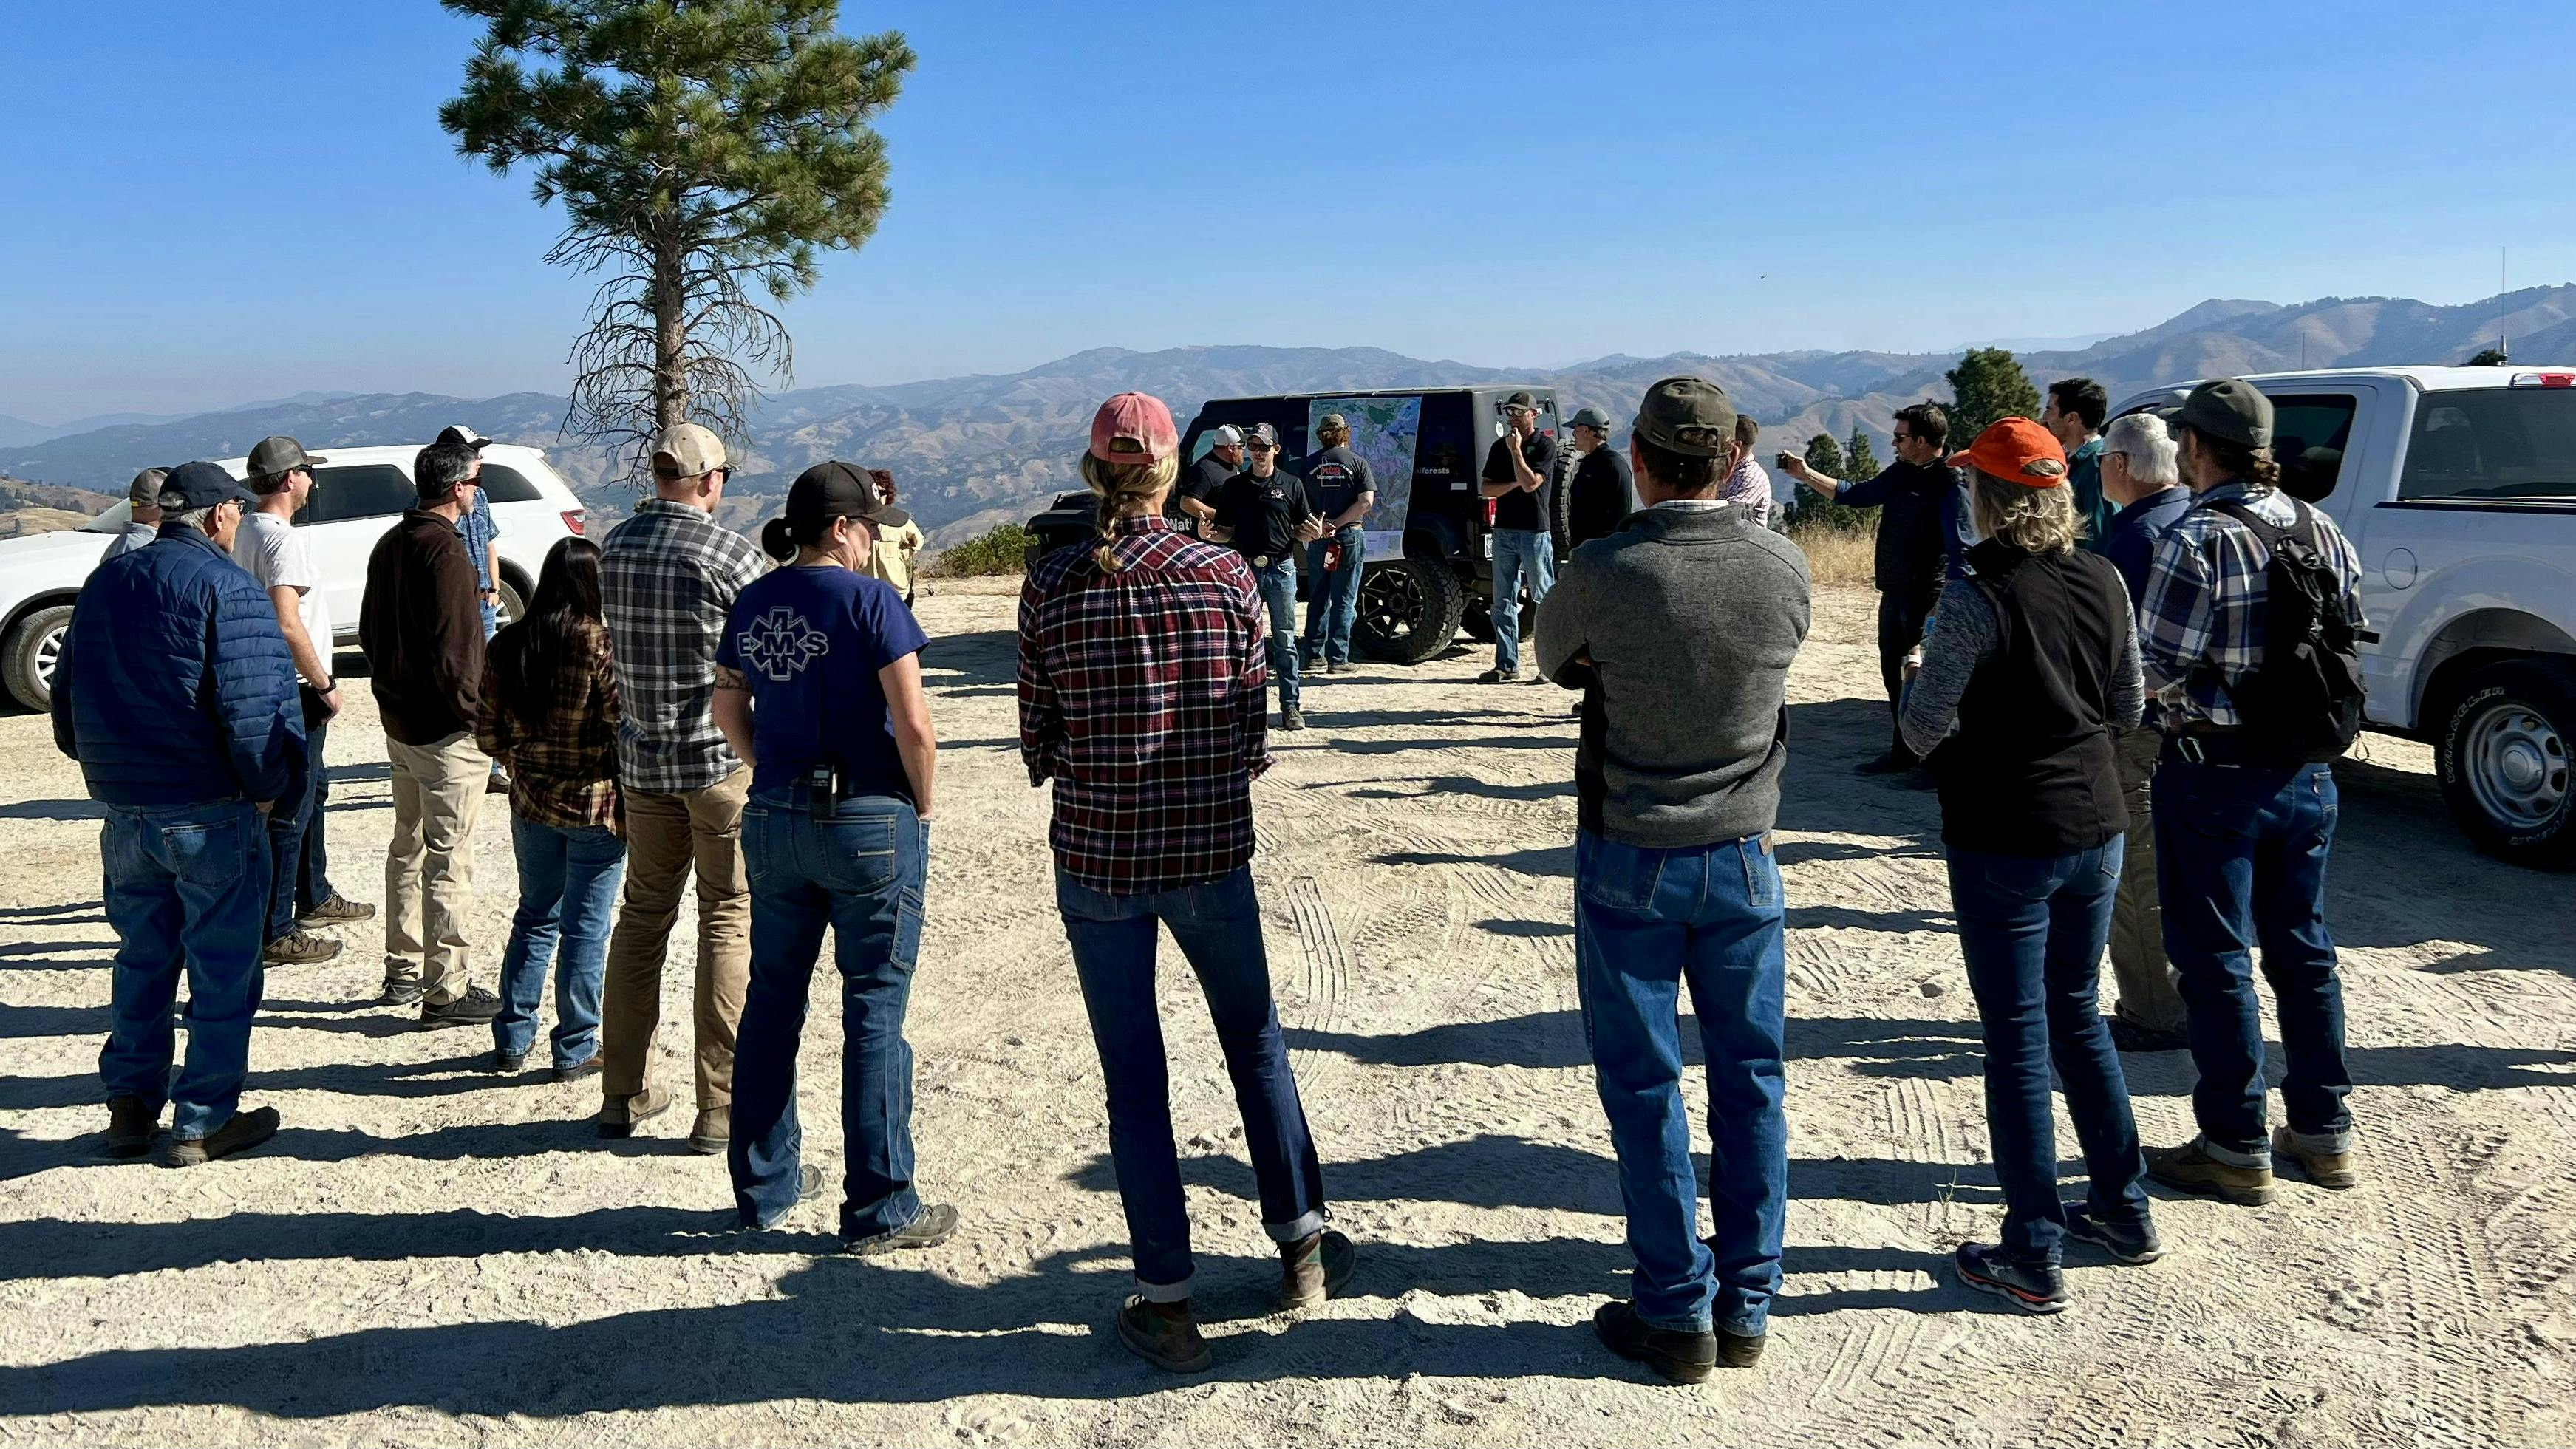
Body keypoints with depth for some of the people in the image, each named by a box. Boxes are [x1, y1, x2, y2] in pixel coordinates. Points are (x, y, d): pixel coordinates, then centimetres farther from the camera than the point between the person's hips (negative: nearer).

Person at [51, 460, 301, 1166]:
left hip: (123, 810, 7)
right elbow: (254, 704, -21)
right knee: (223, 969, 3)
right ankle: (203, 1122, 8)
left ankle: (130, 1107, 24)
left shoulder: (103, 583, 11)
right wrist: (268, 785, -8)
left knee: (142, 959, 19)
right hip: (210, 811, -7)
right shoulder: (225, 587, -13)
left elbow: (67, 699, 17)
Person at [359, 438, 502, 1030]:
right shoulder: (444, 550, -18)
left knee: (408, 847, 18)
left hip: (399, 724, 10)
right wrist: (477, 714, -13)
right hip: (446, 731, -10)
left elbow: (368, 631, 18)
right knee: (449, 860, -4)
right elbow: (454, 651, -22)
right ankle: (447, 989, 0)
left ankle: (402, 971, 27)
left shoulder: (390, 543, 11)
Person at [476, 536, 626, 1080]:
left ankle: (512, 1039, 26)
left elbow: (488, 735, 6)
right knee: (585, 928, 5)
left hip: (532, 805, 5)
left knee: (534, 917, 20)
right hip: (596, 806, -5)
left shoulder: (504, 646, -1)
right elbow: (625, 730, -16)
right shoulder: (602, 646, -17)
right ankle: (575, 1050, 14)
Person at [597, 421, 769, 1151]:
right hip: (723, 758, -5)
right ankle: (720, 1106, 5)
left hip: (643, 756, 6)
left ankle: (623, 1092, 21)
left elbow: (619, 644, 14)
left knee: (643, 913, 15)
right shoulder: (730, 552, -14)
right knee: (729, 922, 2)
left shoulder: (613, 548, 4)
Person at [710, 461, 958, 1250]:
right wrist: (923, 805, -4)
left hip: (774, 821, 6)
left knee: (772, 1000, 16)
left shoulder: (752, 603, 6)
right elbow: (913, 724, -17)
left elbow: (728, 710, 15)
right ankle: (880, 1209, 10)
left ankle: (764, 1184, 28)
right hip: (870, 821, -6)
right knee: (874, 1013, 2)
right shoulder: (869, 600, -14)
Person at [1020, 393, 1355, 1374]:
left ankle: (1167, 1301, 16)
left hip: (1094, 853, 0)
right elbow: (1252, 726, -2)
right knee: (1255, 1040, 21)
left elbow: (1037, 736, -1)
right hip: (1210, 850, 1)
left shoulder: (1051, 586, -6)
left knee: (1134, 1073, 9)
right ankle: (1301, 1243, 32)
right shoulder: (1226, 576, -7)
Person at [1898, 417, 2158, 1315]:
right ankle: (2124, 1210, 31)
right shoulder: (2104, 583, 1)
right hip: (2094, 829, 6)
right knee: (2078, 1014, 22)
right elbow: (2129, 707, 10)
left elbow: (1923, 727, -16)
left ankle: (2033, 1258, 10)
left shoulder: (1977, 598, -19)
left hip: (2003, 843, -6)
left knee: (2018, 1040, 2)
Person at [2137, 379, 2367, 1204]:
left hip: (2216, 773, -7)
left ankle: (2236, 1149, 10)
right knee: (2303, 953, 17)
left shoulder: (2197, 539, -19)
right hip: (2305, 769, 7)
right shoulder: (2320, 532, 4)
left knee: (2216, 962, 3)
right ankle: (2324, 1134, 26)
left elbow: (2161, 670, -20)